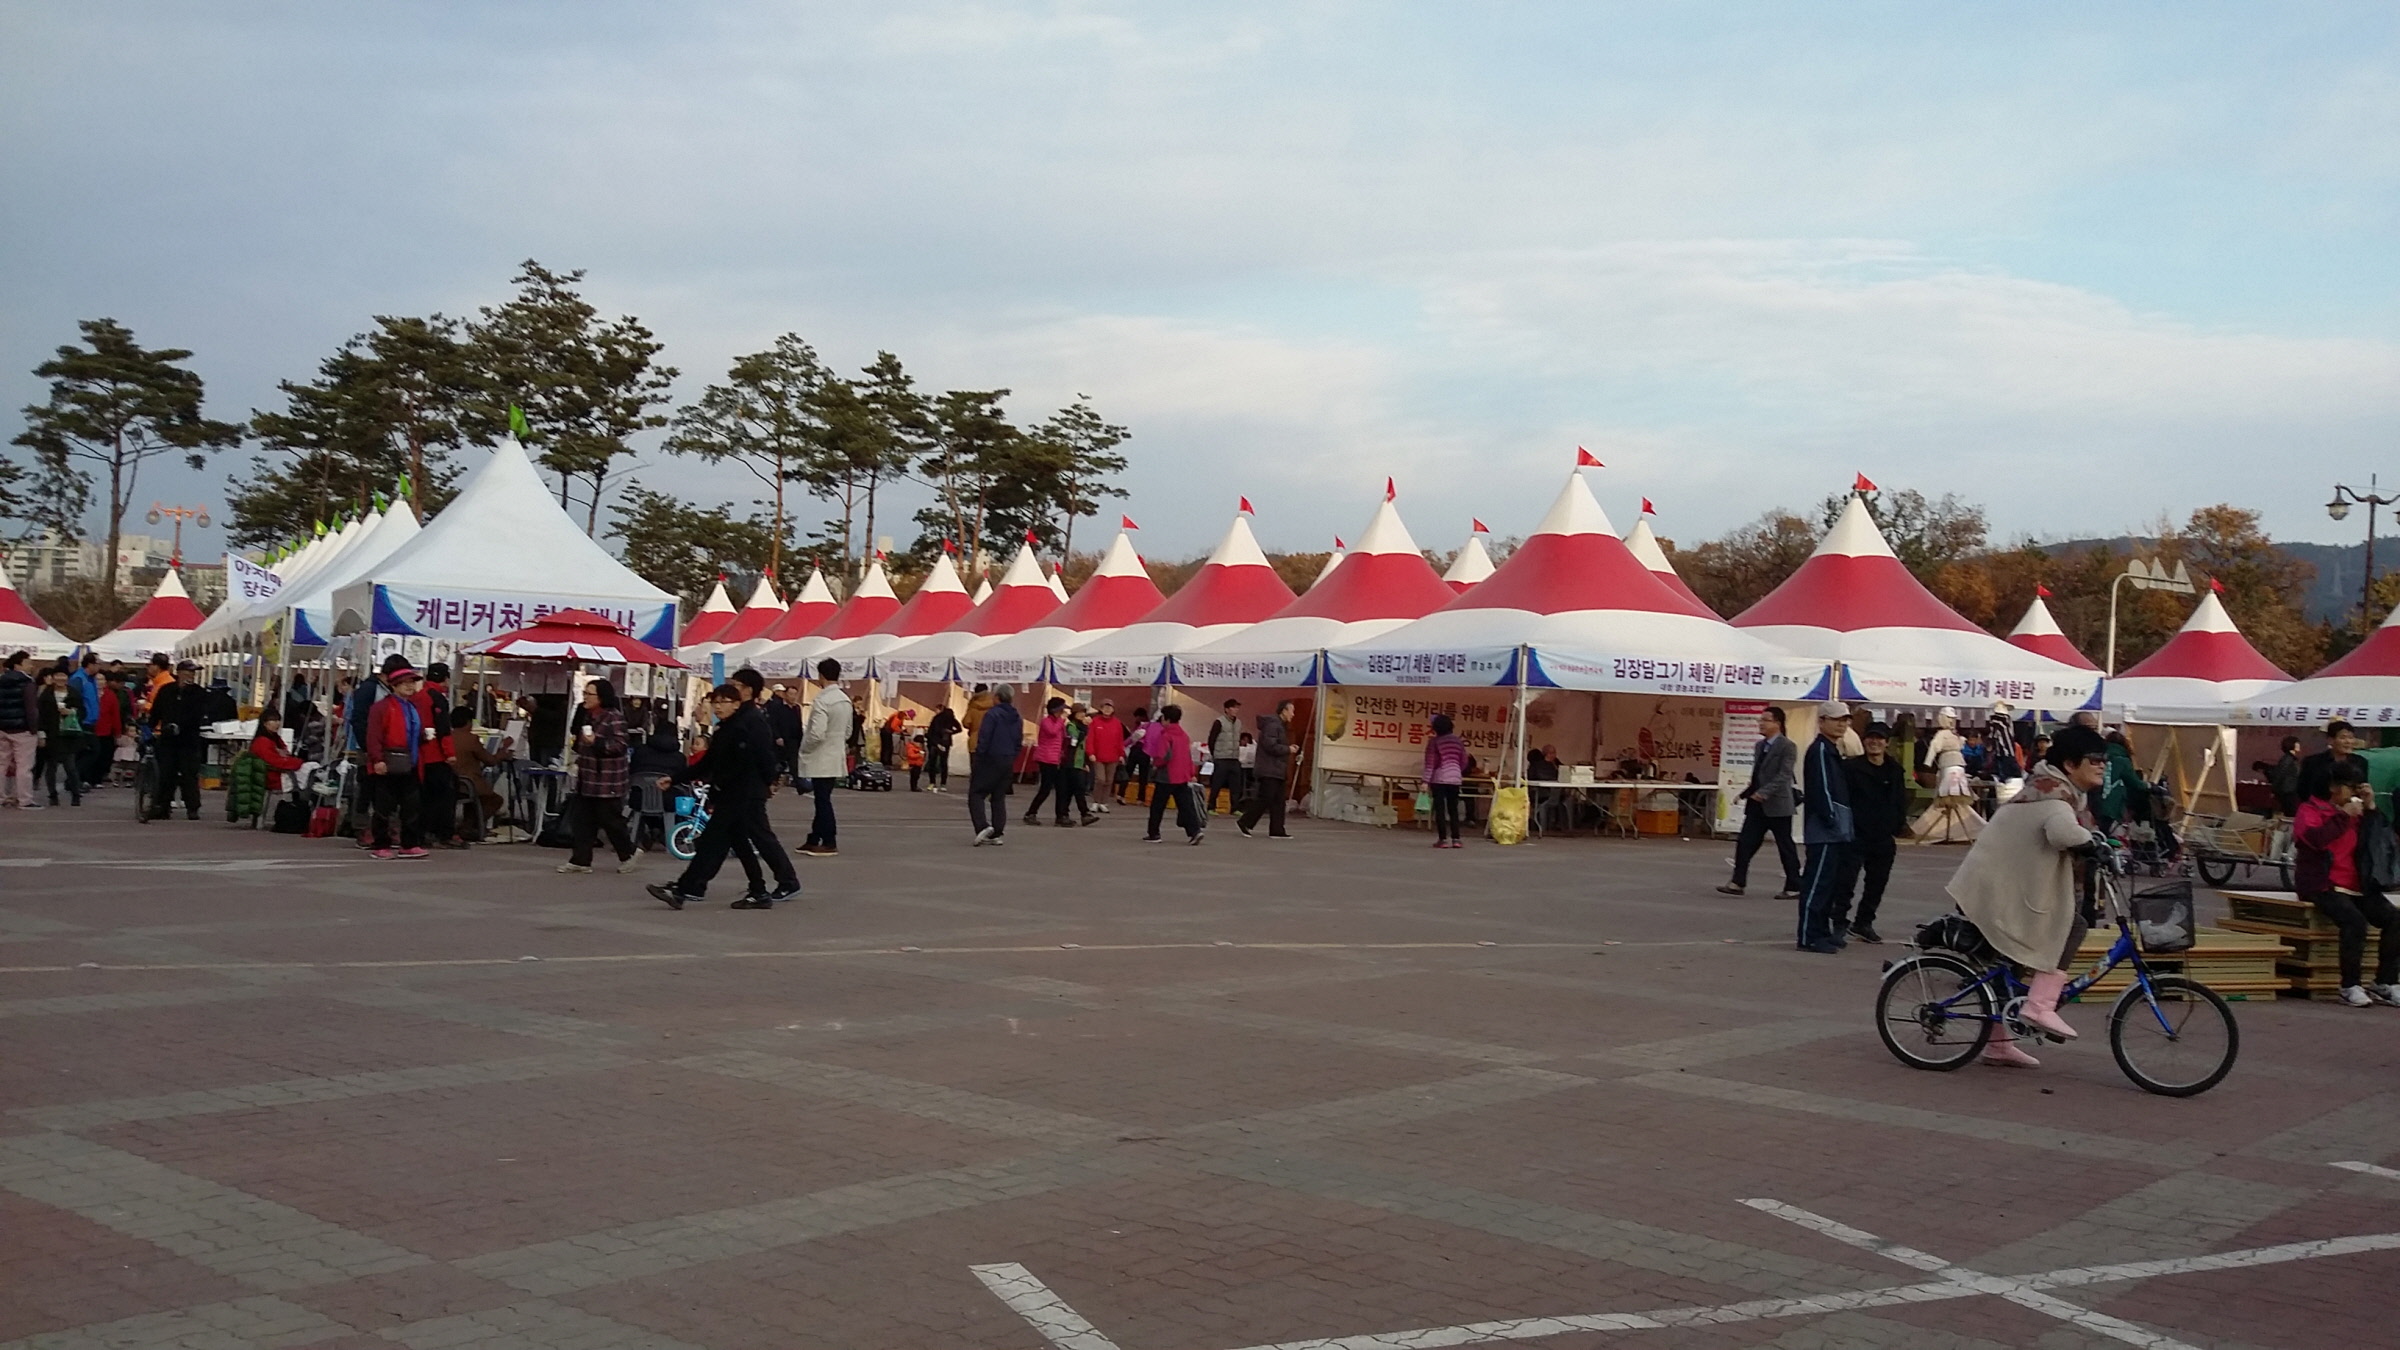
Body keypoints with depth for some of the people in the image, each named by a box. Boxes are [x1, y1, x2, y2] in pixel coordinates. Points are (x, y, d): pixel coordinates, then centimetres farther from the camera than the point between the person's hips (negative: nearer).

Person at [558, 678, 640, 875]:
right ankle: (581, 859, 8)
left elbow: (620, 746, -23)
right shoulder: (587, 715, 11)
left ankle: (628, 852, 19)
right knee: (583, 819, 5)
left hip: (608, 780, -8)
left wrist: (596, 742, -31)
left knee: (609, 819, 0)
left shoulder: (614, 717, -16)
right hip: (587, 777, 8)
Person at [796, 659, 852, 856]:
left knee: (823, 801, 0)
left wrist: (803, 749, -8)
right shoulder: (845, 700, 7)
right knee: (822, 800, 14)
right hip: (836, 757, 8)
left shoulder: (821, 701, -19)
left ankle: (828, 844, 4)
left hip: (821, 760, -8)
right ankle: (814, 840, 21)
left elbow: (816, 734, -25)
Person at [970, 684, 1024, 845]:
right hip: (1008, 762, 7)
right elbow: (1019, 742, 13)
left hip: (990, 760, -7)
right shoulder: (1017, 718, 10)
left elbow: (984, 738, -16)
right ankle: (997, 833, 11)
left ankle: (982, 826, -20)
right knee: (999, 797, 14)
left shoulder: (992, 714, -12)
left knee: (976, 794, -1)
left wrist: (978, 758, -10)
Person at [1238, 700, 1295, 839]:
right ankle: (1244, 823, 0)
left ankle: (1277, 830, 8)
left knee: (1278, 801, 8)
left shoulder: (1279, 726, 19)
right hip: (1269, 771, -11)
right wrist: (1288, 749, -14)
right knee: (1264, 800, -9)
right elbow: (1270, 746, -24)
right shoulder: (1272, 725, -15)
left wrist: (1288, 749, 8)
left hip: (1276, 771, 11)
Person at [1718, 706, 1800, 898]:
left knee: (1785, 847, 3)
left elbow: (1785, 775, -20)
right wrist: (1748, 793, 10)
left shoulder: (1787, 747, -11)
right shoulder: (1759, 745, 14)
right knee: (1744, 843, 0)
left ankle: (1793, 887, 13)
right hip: (1757, 804, 7)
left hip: (1777, 805, -7)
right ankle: (1738, 882, 1)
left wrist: (1764, 792, -28)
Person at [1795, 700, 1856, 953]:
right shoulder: (1820, 749, -10)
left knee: (1832, 882, 13)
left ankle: (1823, 932, 20)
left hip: (1838, 830, 10)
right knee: (1818, 882, -10)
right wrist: (1830, 818, -19)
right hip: (1824, 829, -10)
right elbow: (1820, 788, -18)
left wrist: (1848, 824, 18)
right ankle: (1810, 937, -9)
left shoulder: (1833, 751, 21)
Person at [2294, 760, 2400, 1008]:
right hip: (2323, 886, -6)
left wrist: (2372, 809, 2)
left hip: (2358, 887, 6)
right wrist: (2344, 816, -18)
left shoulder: (2358, 813, 19)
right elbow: (2315, 838, -20)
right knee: (2355, 920, -31)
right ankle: (2350, 986, -20)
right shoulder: (2311, 810, 1)